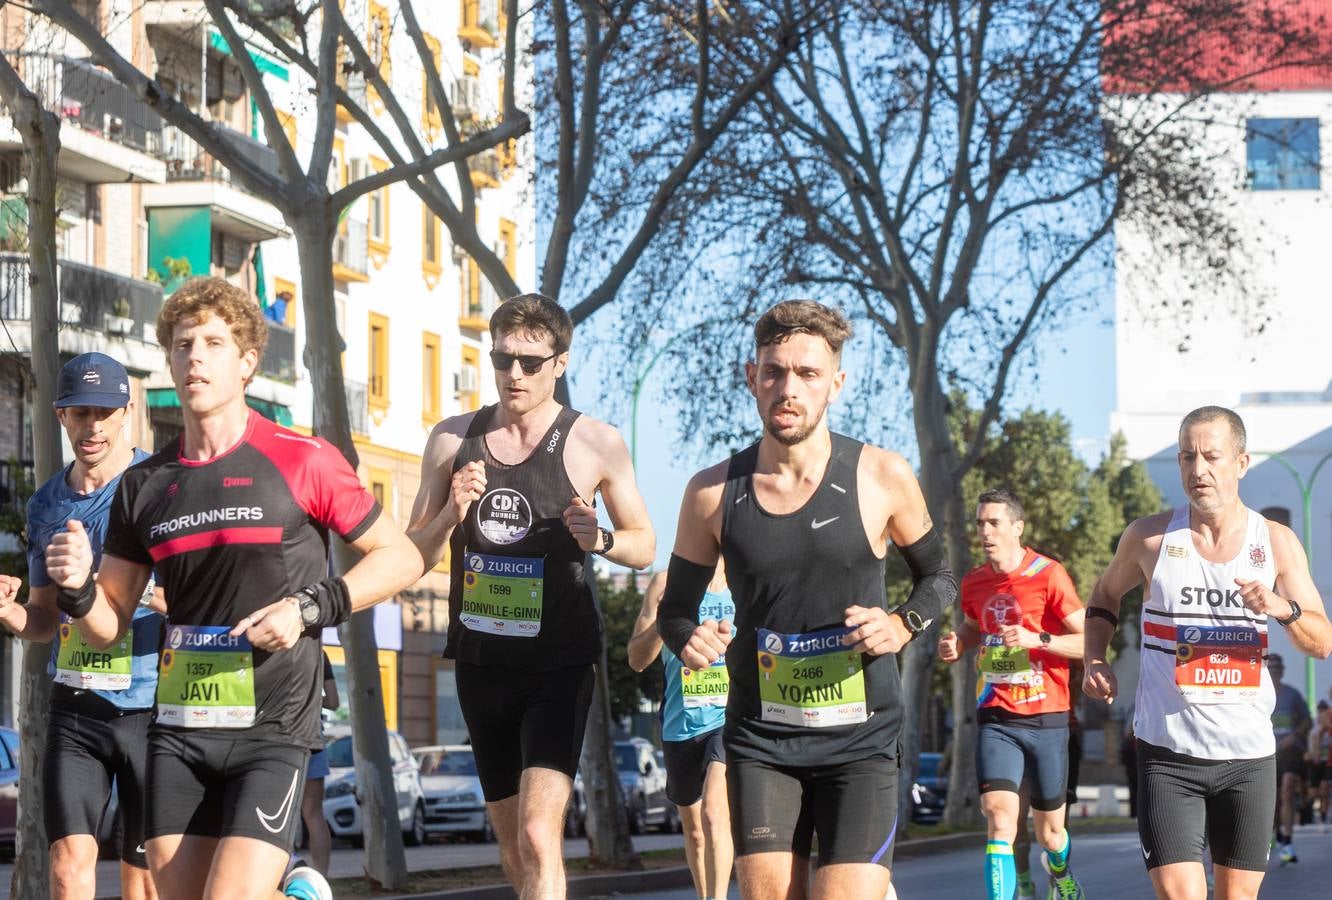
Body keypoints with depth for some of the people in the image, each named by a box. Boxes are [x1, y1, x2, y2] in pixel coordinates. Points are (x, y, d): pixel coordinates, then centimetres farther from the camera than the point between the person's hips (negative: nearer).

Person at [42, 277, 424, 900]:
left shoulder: (301, 462, -5)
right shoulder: (144, 485, 9)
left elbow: (401, 558, 1)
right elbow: (109, 625, 14)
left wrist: (310, 607, -12)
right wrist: (78, 588, -8)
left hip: (272, 730, -5)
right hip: (178, 730, 5)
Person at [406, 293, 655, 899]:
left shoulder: (595, 444, -5)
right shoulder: (452, 440, 4)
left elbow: (645, 547, 4)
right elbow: (412, 555, 8)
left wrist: (600, 539, -18)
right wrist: (451, 515, -13)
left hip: (557, 665, -4)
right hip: (480, 661, 4)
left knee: (539, 837, -19)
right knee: (512, 845, 15)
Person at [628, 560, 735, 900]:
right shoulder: (667, 584, 4)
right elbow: (637, 660, 4)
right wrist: (663, 618, -14)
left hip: (729, 719, -3)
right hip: (681, 723, 3)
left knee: (713, 812, -24)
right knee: (693, 830, 15)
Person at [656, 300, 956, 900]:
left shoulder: (882, 479, -5)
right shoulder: (714, 492, -1)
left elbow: (938, 575, 10)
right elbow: (675, 608, 10)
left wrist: (903, 625, -10)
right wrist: (689, 641, -13)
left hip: (860, 740, -2)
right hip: (760, 742, 2)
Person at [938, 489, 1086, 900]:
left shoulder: (1048, 576, -10)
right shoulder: (974, 583, 4)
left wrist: (1037, 639, -23)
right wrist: (955, 644, 5)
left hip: (1046, 719, -2)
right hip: (995, 719, 2)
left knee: (1050, 831, 13)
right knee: (1000, 821, -17)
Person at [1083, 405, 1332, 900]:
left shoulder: (1276, 542, 2)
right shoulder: (1150, 537, 0)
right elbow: (1105, 598, 18)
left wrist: (1284, 609, -20)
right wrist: (1094, 661, 1)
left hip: (1248, 753, 2)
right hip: (1168, 752, -2)